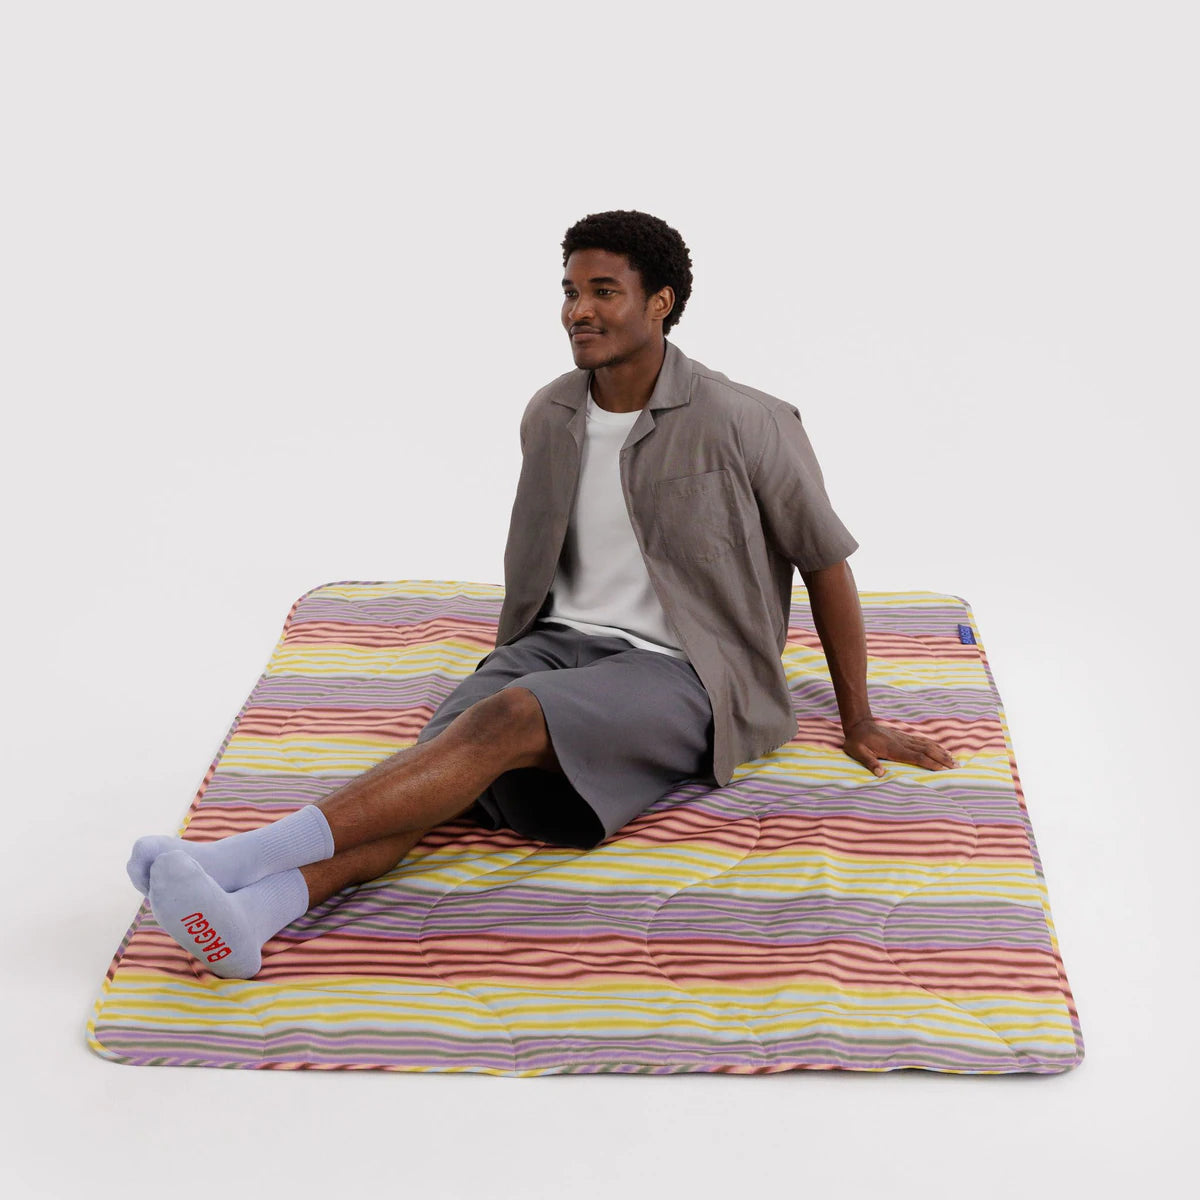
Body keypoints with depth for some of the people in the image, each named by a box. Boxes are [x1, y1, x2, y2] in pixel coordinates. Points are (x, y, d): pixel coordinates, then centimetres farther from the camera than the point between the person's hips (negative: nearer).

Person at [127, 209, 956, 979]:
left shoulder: (745, 425, -8)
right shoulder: (548, 417, 7)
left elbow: (826, 561, 1)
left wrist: (858, 723, 6)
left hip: (676, 675, -5)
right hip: (558, 642, 5)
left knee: (505, 722, -33)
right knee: (443, 754, -26)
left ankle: (244, 854, -42)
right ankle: (253, 911, -47)